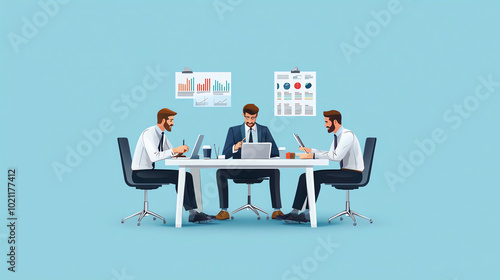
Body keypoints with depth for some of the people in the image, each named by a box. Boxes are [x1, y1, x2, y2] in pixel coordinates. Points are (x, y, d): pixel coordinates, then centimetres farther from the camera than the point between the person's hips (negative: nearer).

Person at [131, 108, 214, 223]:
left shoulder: (161, 134, 11)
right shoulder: (149, 133, -18)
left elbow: (172, 153, 18)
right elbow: (154, 157, -30)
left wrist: (179, 151, -6)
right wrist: (174, 150, -29)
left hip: (150, 171, 9)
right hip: (139, 174, -9)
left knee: (187, 176, -8)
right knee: (178, 176, -26)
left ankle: (195, 211, -13)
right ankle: (191, 213, -19)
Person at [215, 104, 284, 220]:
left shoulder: (264, 130, 9)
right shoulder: (233, 130, 6)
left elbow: (275, 152, 2)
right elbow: (225, 155, -3)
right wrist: (235, 148, -26)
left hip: (258, 170, 0)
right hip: (239, 170, 0)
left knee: (275, 171, -30)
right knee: (220, 172, -28)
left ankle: (277, 210, -27)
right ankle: (224, 210, -24)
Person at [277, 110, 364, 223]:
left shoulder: (347, 135, -16)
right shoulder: (337, 135, 15)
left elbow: (336, 156, -27)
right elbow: (330, 154, 20)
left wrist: (313, 156, -24)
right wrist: (311, 151, 10)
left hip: (353, 174, -9)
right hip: (344, 171, 9)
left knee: (317, 177, -25)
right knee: (305, 176, -4)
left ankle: (307, 214, -16)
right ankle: (295, 212, -8)